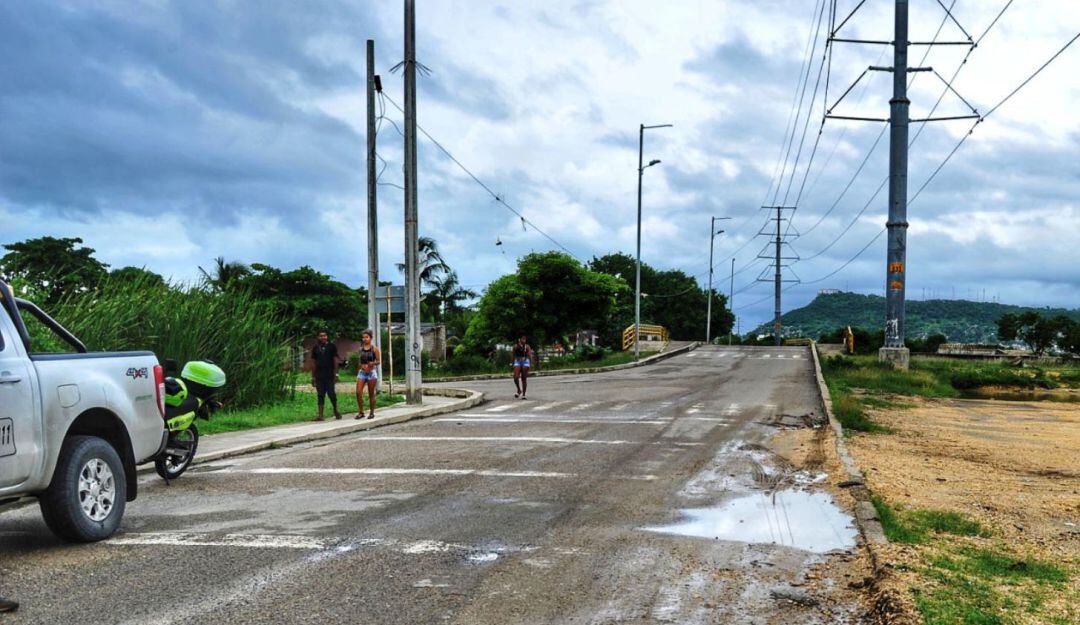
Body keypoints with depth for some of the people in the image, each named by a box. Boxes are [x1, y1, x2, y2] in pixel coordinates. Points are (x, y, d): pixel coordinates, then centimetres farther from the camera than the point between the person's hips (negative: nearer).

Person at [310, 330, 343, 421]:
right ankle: (320, 415, 2)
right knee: (320, 395, 2)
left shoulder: (332, 346, 3)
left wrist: (336, 374, -6)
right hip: (319, 375, 3)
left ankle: (335, 410, 20)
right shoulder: (315, 348, 10)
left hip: (330, 375, -3)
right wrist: (313, 377, 10)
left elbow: (335, 360, 1)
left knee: (331, 394, -4)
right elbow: (313, 363, 13)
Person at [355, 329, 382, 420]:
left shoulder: (374, 349, -2)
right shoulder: (360, 349, 9)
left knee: (371, 394, 3)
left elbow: (379, 361, -3)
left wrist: (372, 363, -21)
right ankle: (360, 412, -1)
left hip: (371, 372, -3)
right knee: (358, 392, -10)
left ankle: (372, 412, 13)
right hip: (362, 372, 3)